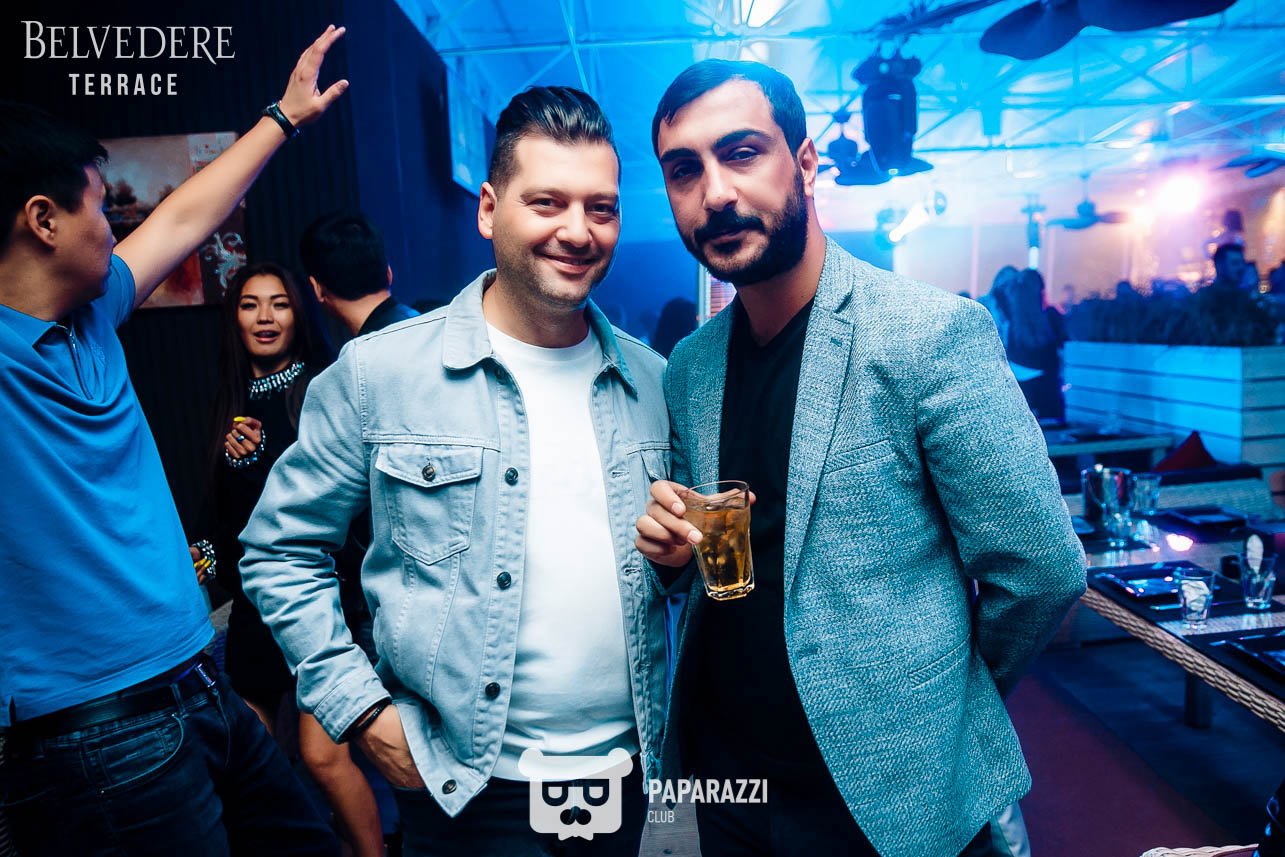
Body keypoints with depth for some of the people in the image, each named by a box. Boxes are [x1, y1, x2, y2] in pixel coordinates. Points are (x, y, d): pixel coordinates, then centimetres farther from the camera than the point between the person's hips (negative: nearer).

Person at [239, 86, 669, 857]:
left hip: (624, 768, 4)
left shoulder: (651, 379, 0)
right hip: (471, 786, -3)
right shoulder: (377, 373, -11)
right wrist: (363, 709, -9)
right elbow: (281, 553, -3)